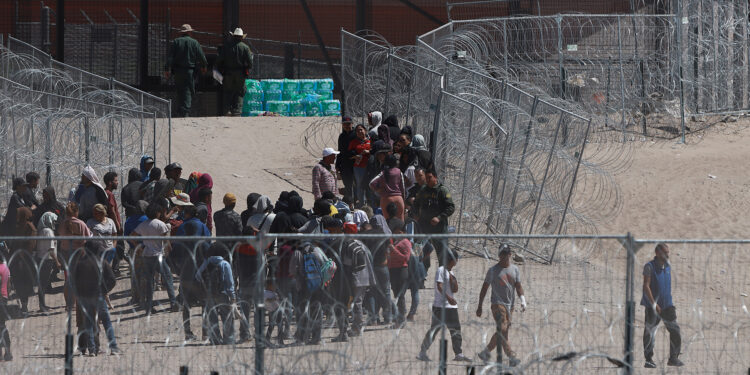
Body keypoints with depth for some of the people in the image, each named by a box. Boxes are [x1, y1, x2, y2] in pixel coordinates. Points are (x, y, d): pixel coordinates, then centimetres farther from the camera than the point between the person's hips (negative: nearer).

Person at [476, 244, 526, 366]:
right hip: (497, 303, -6)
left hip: (509, 305, 6)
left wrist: (522, 300, -6)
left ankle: (485, 352, 24)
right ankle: (511, 357, -25)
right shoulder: (493, 270, 0)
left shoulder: (514, 269, 12)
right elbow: (484, 288, 3)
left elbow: (518, 286, 11)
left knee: (501, 332, 9)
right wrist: (479, 306, 1)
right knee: (502, 330, -18)